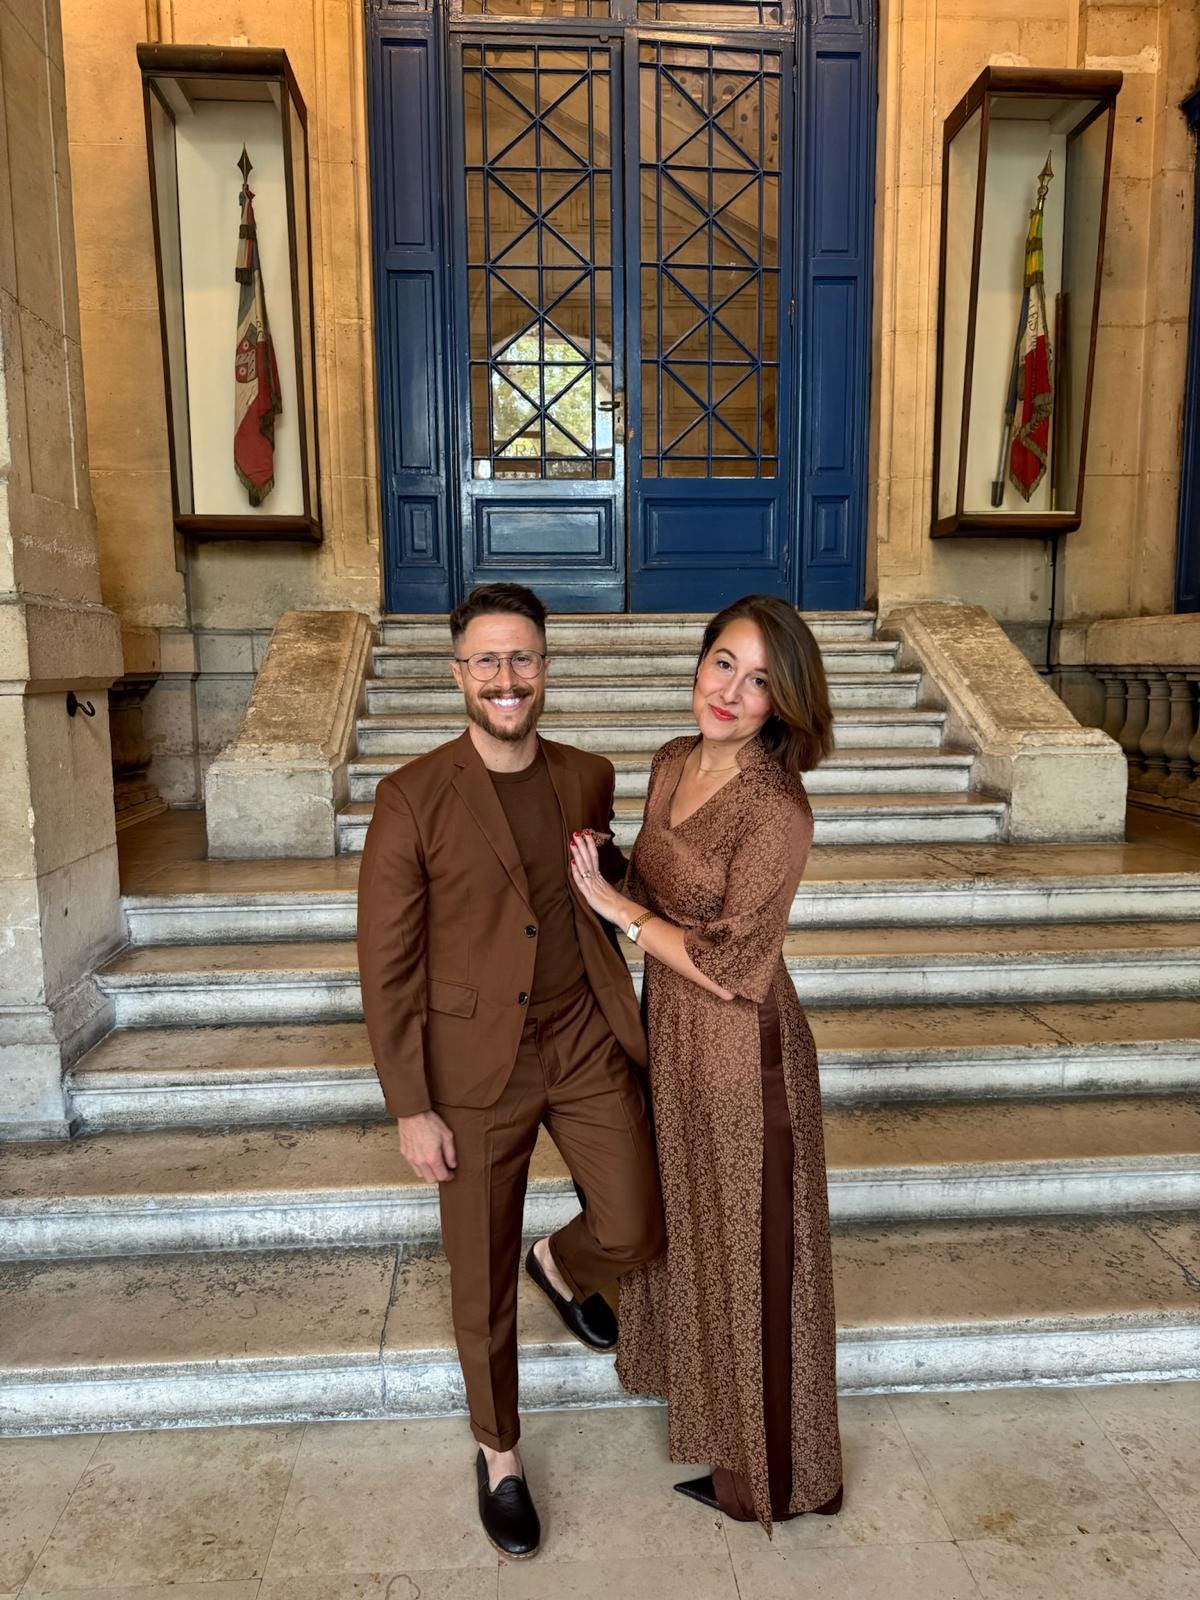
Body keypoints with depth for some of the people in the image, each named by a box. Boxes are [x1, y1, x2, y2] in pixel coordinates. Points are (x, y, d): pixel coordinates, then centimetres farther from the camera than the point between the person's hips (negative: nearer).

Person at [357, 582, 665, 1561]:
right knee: (482, 1283, 12)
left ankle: (560, 1264, 44)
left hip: (587, 1044, 3)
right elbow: (387, 964, -10)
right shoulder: (413, 798, -13)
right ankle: (499, 1453, 41)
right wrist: (410, 1109, -10)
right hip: (475, 1067, -3)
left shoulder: (589, 780, 0)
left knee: (635, 1234, 5)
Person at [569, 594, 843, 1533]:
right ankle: (700, 1381, 54)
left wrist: (611, 903, -17)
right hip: (670, 1031, 8)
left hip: (742, 1050, -8)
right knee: (685, 1219, 26)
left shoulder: (777, 810, -25)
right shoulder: (672, 765, 0)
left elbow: (727, 967, -24)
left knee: (747, 1247, 13)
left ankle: (763, 1465, 40)